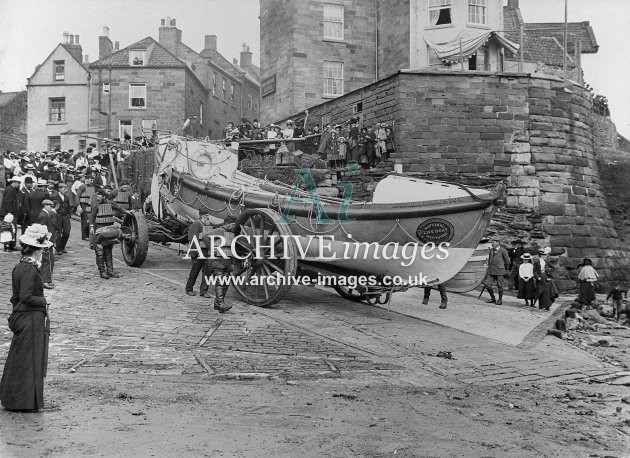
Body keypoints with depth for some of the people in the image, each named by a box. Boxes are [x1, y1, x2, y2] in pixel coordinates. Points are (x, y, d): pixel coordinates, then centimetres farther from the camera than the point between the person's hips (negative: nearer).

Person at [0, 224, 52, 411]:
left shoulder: (19, 267, 10)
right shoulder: (29, 270, -19)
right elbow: (26, 297, -24)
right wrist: (43, 301, -11)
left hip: (21, 317, 9)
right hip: (32, 320, -9)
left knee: (19, 360, 17)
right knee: (29, 361, -1)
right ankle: (26, 401, 8)